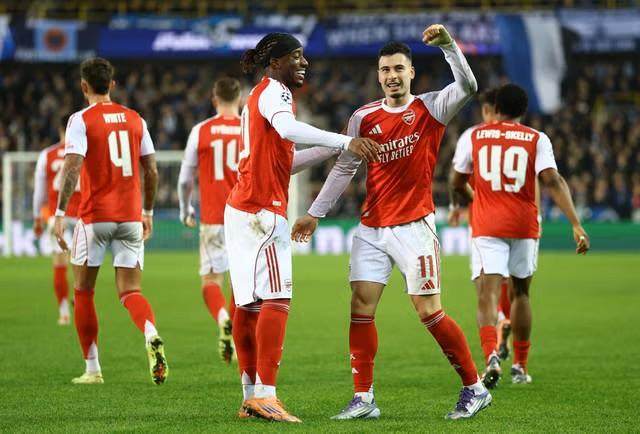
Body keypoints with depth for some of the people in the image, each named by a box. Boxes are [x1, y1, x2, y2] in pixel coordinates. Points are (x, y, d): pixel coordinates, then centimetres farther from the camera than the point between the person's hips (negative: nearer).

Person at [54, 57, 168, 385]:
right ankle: (152, 337, -28)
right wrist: (148, 212, 22)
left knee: (83, 292, 12)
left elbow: (72, 167, -17)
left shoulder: (81, 120, -5)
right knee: (130, 292, 4)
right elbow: (151, 170, 11)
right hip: (131, 216, 4)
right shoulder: (134, 118, 9)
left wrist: (60, 214, -17)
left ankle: (92, 368, 12)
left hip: (95, 216, -4)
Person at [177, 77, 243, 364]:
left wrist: (185, 211, 24)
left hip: (213, 218, -1)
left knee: (211, 281, 0)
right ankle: (237, 338, 16)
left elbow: (185, 177, 7)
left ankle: (224, 321, -29)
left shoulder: (201, 131, 0)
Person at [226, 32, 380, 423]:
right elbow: (288, 128, -31)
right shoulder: (273, 92, -7)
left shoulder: (264, 95, 23)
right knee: (277, 299, -15)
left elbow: (286, 162, 25)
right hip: (263, 210, -10)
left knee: (249, 303, 8)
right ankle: (265, 395, -22)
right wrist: (346, 142, -36)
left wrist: (333, 149, 17)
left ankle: (252, 396, 10)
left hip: (244, 210, 10)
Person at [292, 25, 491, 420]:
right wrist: (315, 214, 12)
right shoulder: (364, 117, 7)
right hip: (372, 228, 4)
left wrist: (448, 44, -31)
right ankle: (364, 399, 4)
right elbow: (344, 168, 13)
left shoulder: (430, 109, -2)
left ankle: (475, 388, 5)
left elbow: (468, 86, -20)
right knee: (361, 307, -2)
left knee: (429, 310, -7)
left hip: (414, 225, -4)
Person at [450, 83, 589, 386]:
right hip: (524, 225, 1)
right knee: (521, 292, 19)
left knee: (487, 294, -9)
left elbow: (457, 184, 11)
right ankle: (520, 367, 23)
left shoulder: (473, 137, 4)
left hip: (487, 225, -1)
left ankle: (491, 356, -34)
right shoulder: (537, 139, 1)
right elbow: (552, 181, -11)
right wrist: (576, 224, -14)